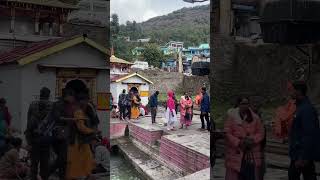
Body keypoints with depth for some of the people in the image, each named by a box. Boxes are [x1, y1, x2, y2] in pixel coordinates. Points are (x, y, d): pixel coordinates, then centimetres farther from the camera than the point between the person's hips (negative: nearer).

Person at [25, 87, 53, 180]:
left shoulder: (32, 105, -1)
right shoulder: (52, 106, -7)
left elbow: (28, 121, 0)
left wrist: (28, 136, 7)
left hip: (34, 136, 1)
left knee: (34, 159, 11)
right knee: (45, 160, 8)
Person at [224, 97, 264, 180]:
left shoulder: (255, 117, 6)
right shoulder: (231, 116, -2)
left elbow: (260, 132, 8)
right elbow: (227, 132, -5)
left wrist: (252, 140, -11)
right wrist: (238, 142, -15)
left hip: (252, 153, 3)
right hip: (235, 151, -2)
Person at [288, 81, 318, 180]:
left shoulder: (307, 109, -20)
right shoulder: (301, 107, 11)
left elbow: (308, 135, -24)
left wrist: (303, 158, -24)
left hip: (302, 154, -10)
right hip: (297, 153, 10)